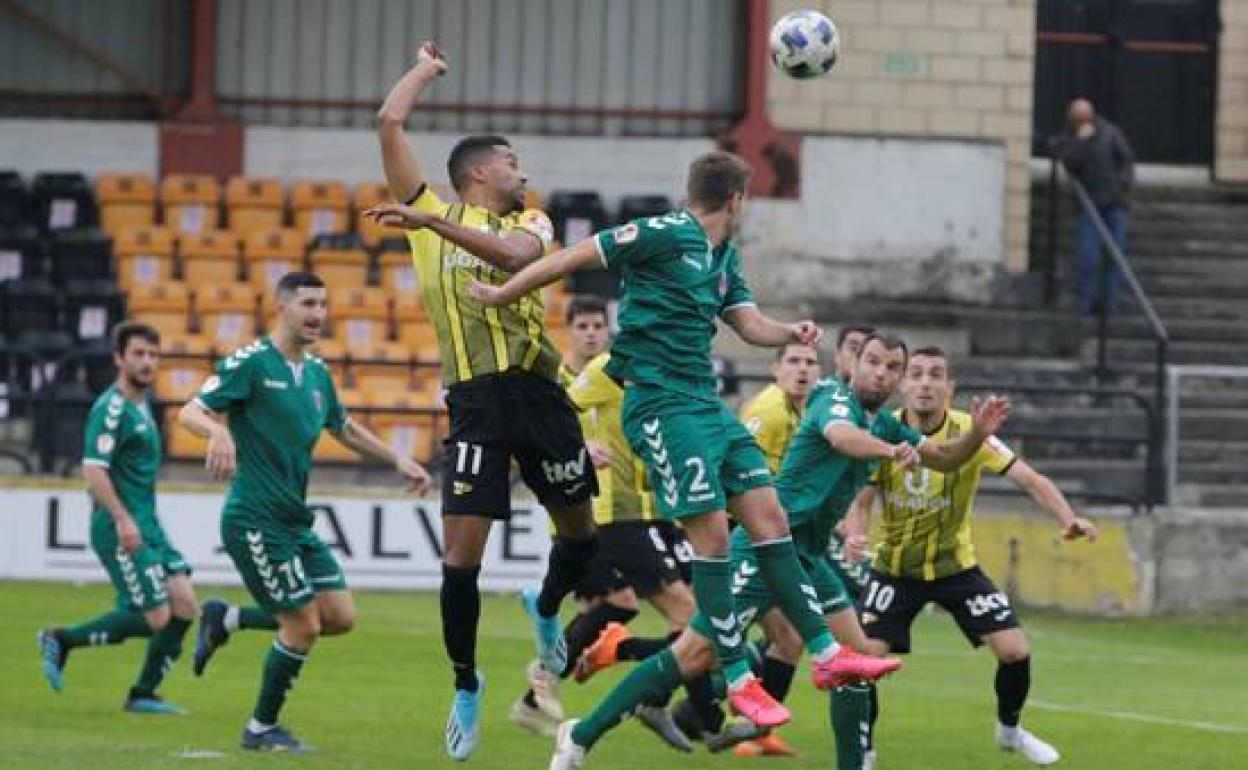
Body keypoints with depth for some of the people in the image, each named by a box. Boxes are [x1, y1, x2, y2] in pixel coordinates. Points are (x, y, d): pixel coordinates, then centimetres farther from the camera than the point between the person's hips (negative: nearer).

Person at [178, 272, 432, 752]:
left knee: (340, 617, 1)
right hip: (254, 519, -8)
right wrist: (218, 430, -38)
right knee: (303, 625, -8)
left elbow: (344, 429, 30)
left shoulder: (317, 373, 13)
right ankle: (262, 729, 10)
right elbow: (190, 411, -17)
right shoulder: (250, 362, -10)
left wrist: (397, 461, 23)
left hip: (295, 521, 8)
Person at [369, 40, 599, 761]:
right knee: (461, 556, -8)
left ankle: (546, 609, 44)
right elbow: (389, 124, 10)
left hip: (538, 391, 2)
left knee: (582, 532, 12)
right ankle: (466, 684, 9)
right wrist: (426, 69, 24)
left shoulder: (532, 222, 13)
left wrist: (434, 224, -21)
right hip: (476, 399, -2)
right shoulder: (430, 215, 12)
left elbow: (514, 254, -13)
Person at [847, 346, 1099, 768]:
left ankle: (1009, 729, 23)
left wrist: (1068, 519, -39)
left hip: (956, 565, 0)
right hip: (895, 569, 0)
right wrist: (855, 540, -32)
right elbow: (862, 501, -10)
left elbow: (1031, 480, -22)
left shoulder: (970, 433, -17)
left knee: (1015, 650, -7)